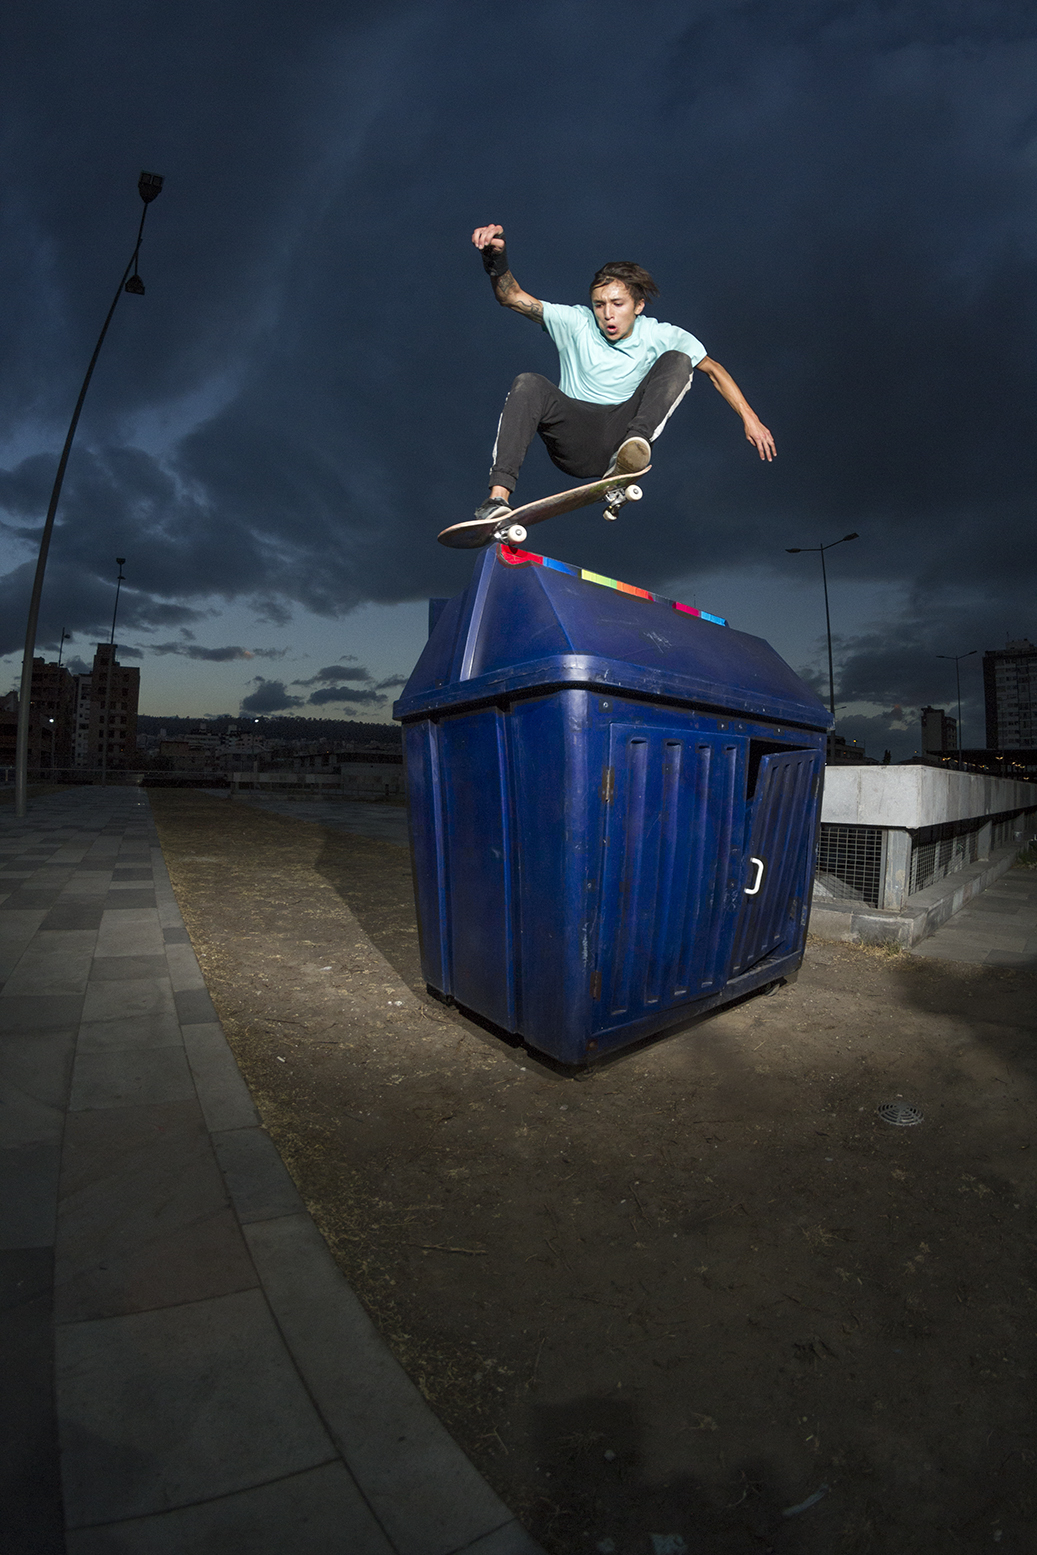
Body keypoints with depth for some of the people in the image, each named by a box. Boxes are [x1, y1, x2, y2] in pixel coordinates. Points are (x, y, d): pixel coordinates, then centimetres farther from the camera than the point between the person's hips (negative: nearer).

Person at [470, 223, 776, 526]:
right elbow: (511, 297, -3)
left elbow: (713, 369, 10)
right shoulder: (576, 322, 4)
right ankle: (497, 498, -39)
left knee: (677, 362, -11)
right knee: (528, 384, -26)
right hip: (574, 441, -1)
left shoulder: (659, 336, 5)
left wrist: (749, 418, 2)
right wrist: (495, 256, -23)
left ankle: (629, 454, -34)